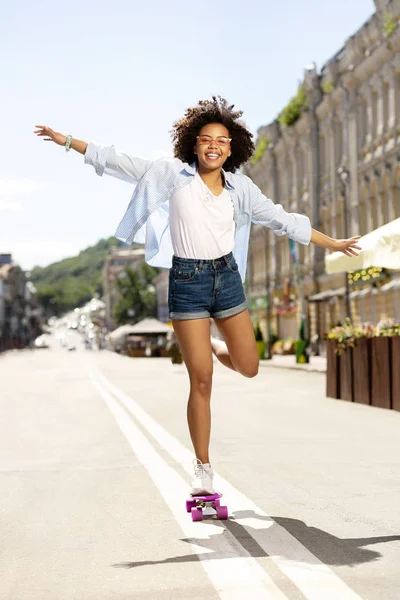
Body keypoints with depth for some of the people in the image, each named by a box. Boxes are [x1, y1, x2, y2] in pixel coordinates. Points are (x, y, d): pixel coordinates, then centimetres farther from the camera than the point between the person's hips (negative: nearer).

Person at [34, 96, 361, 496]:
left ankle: (210, 346, 41)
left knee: (248, 368, 6)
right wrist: (67, 141, -2)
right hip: (187, 281, -4)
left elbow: (283, 220, 11)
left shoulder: (240, 187, 5)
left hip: (227, 276, 4)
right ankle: (203, 470, 11)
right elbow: (120, 163, -1)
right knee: (201, 380, -3)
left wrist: (333, 243, 14)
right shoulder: (174, 173, -3)